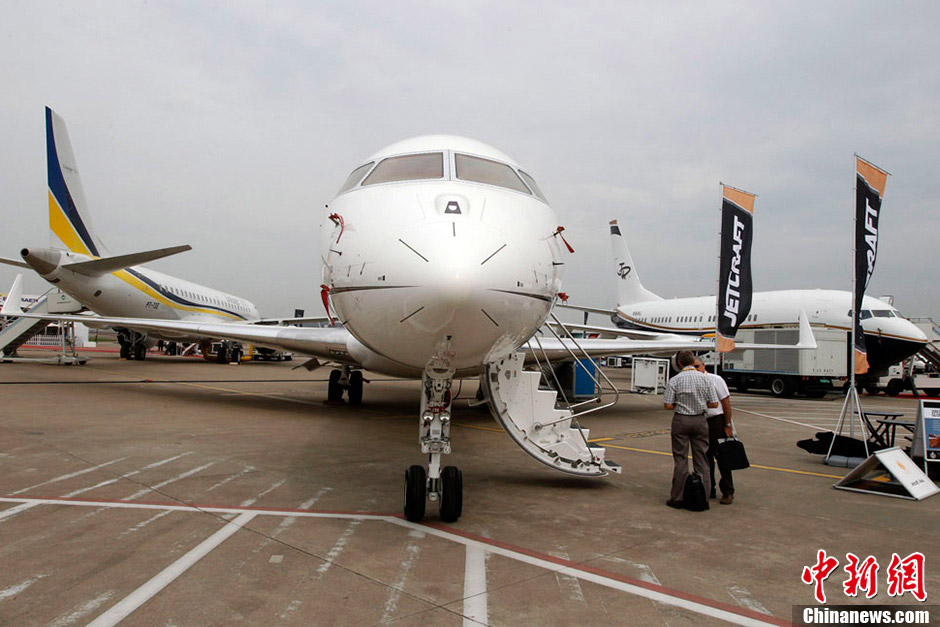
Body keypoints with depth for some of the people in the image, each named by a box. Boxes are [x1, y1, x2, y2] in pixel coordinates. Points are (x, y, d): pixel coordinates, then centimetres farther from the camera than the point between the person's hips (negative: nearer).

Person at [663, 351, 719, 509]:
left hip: (681, 420, -2)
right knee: (701, 459, 9)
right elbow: (714, 403, -1)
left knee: (680, 460, 4)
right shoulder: (704, 378, -2)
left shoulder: (675, 380, -8)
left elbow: (667, 405, -11)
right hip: (700, 420, 2)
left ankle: (677, 498, 8)